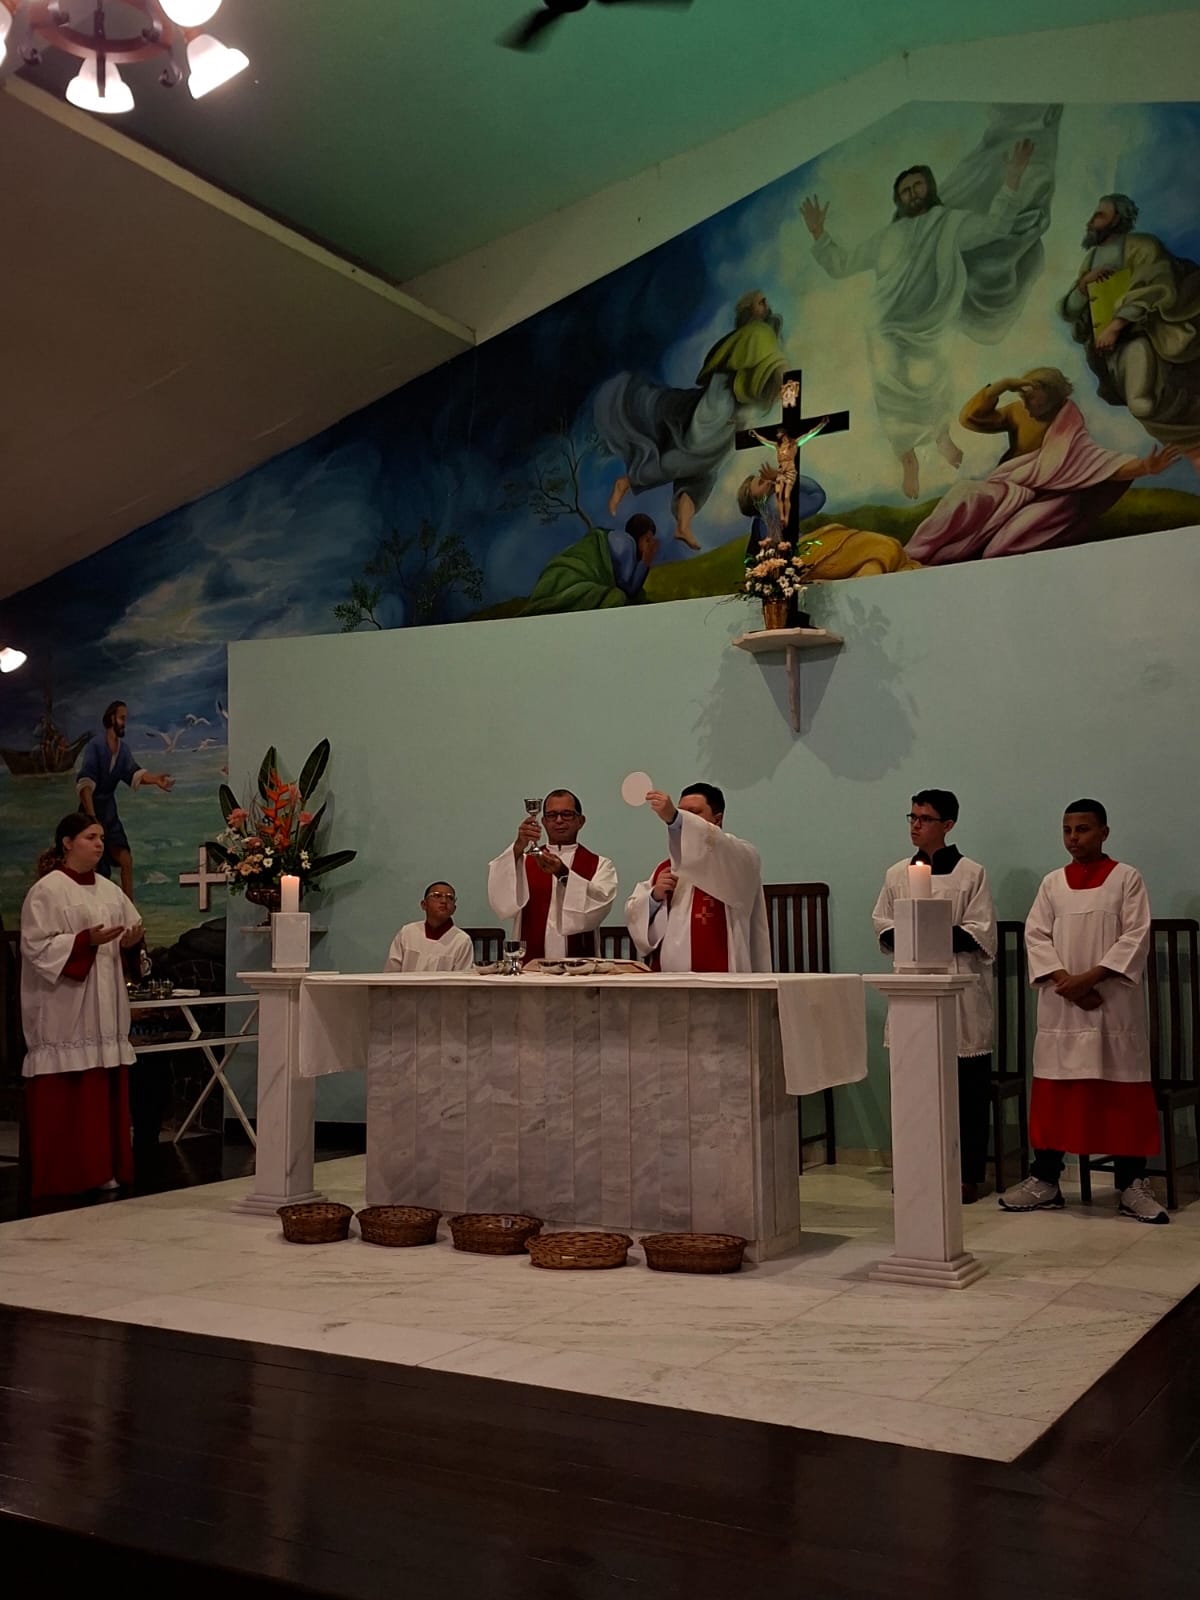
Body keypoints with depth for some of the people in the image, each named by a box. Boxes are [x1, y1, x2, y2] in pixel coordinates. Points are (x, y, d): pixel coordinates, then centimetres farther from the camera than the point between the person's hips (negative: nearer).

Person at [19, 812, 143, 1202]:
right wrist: (86, 940, -22)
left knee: (104, 1092, 6)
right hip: (64, 1012, -6)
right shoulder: (46, 891, -6)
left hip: (104, 1011, 6)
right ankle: (62, 1175, 2)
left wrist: (129, 943, -5)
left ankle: (101, 1169, 13)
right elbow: (38, 947, -13)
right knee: (64, 1096, -5)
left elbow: (124, 942, 17)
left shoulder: (109, 890, 14)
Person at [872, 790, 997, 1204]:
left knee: (967, 1090, 1)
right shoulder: (897, 874, 11)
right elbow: (883, 929, 10)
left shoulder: (971, 873, 0)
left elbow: (981, 935, -5)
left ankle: (970, 1174, 10)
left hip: (960, 988, -3)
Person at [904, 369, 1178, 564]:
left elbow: (1099, 460, -25)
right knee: (965, 496, -27)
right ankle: (916, 558, -27)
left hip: (1049, 499, -3)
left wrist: (1144, 467, -43)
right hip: (1010, 492, 3)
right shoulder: (1016, 413, 2)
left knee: (1003, 547, -32)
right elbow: (969, 417, -7)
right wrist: (1003, 385, -18)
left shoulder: (1069, 431, -10)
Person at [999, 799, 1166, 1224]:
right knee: (1053, 1091, 4)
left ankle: (1132, 1185, 6)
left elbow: (1135, 937, -7)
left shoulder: (1127, 878, 1)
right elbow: (1036, 936, 3)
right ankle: (1044, 1180, 10)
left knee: (1122, 1091, -1)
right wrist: (1066, 981, -12)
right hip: (1061, 1005, 3)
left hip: (1114, 1003, -3)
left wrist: (1090, 977, -16)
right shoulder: (1052, 882, 10)